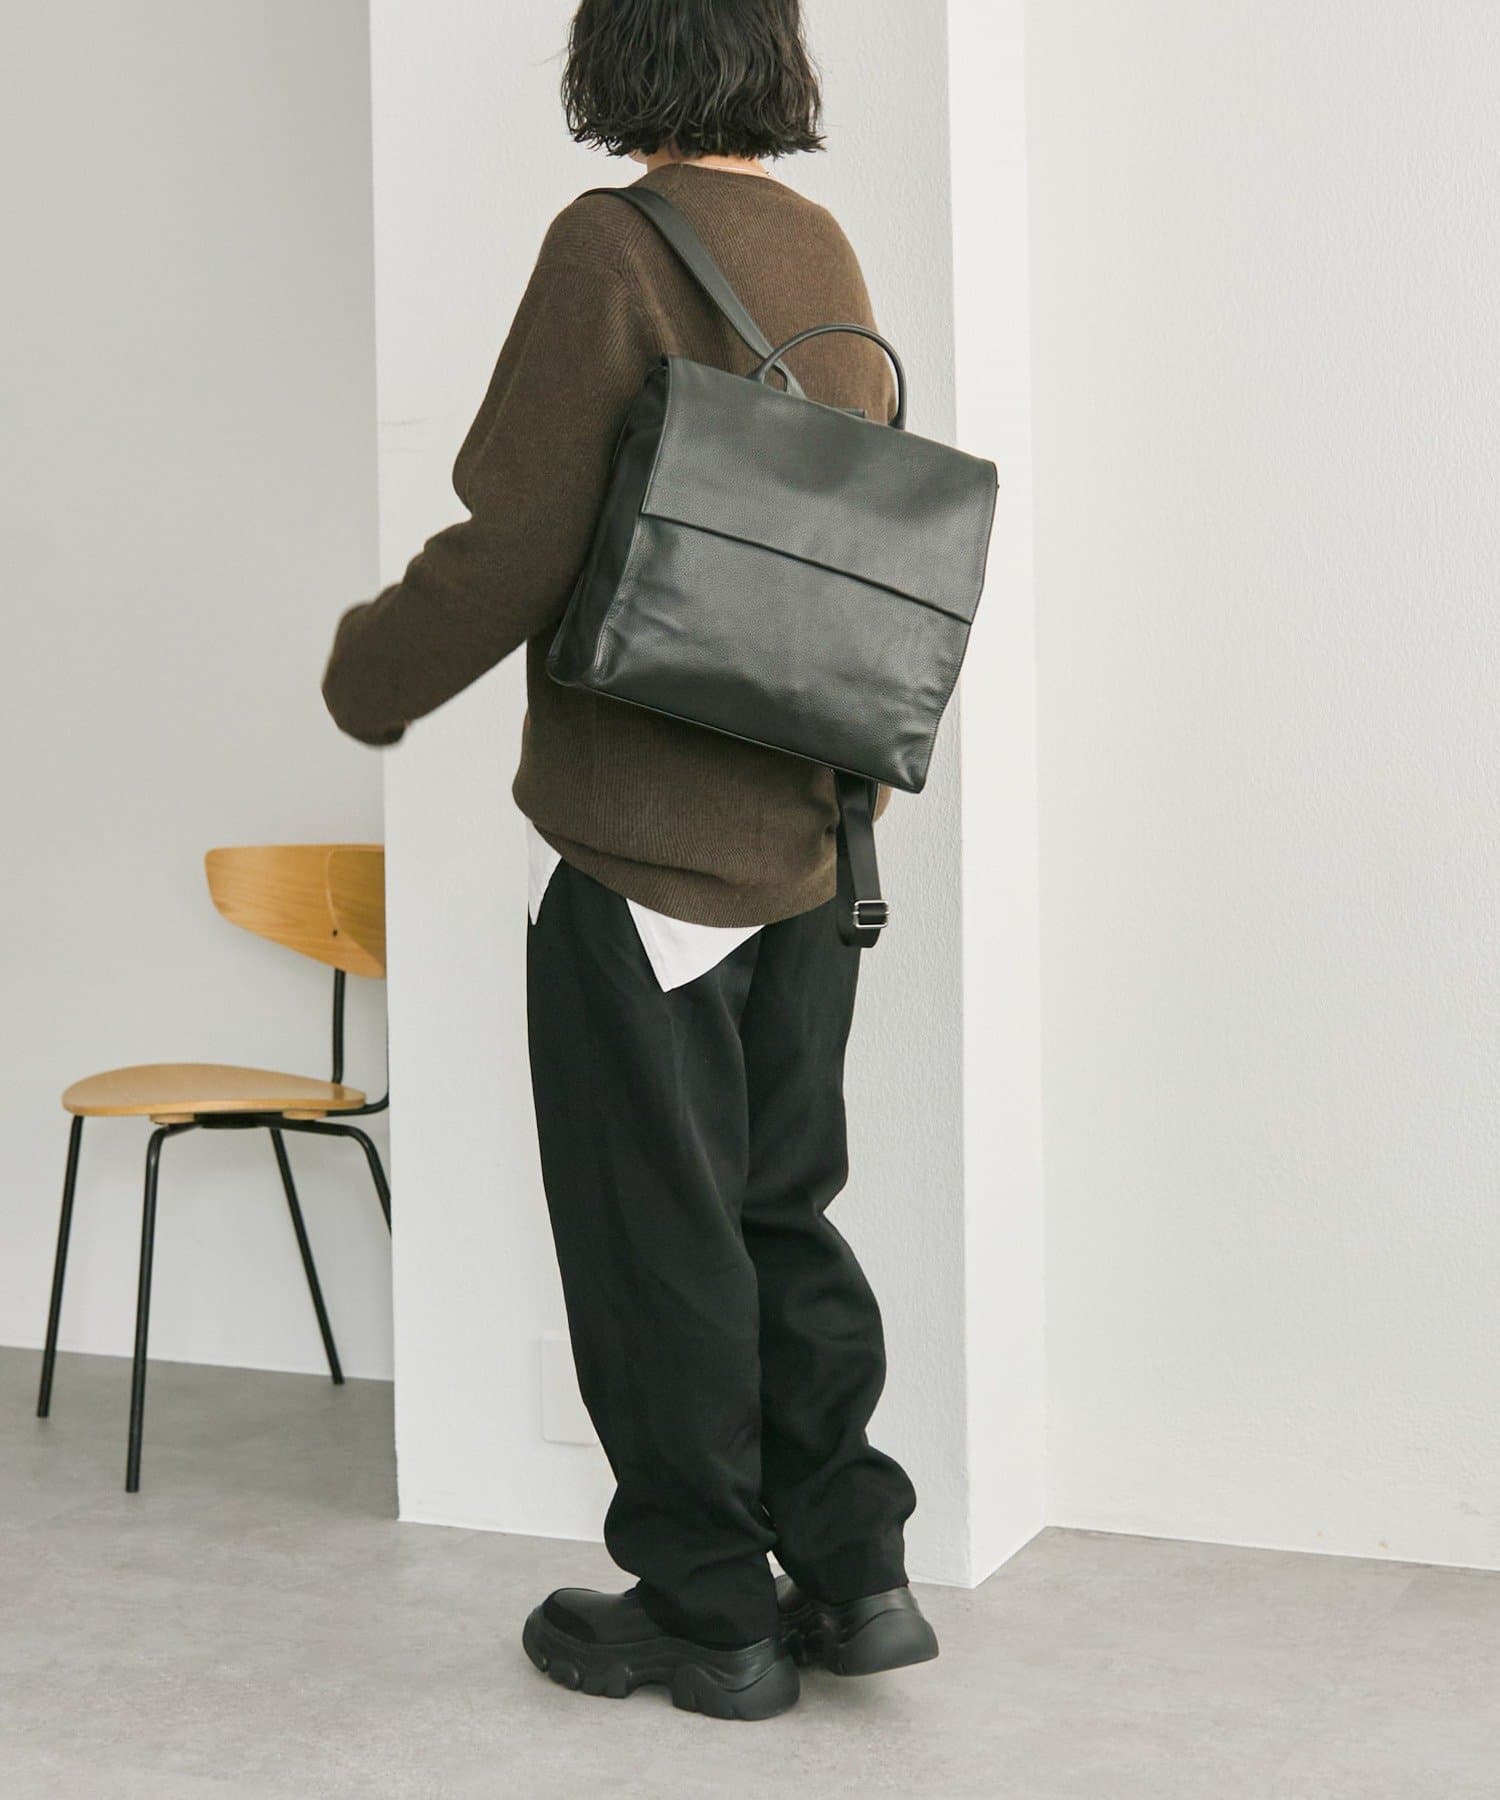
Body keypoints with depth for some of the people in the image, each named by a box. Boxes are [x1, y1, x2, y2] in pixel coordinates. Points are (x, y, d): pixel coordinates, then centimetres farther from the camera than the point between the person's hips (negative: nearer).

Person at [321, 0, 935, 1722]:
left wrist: (369, 673, 0)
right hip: (811, 832, 7)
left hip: (643, 832, -7)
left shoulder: (618, 246, -12)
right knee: (777, 1212, 17)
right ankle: (851, 1566, 18)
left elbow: (520, 539, -16)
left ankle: (709, 1610, 15)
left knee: (652, 1233, 5)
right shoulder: (832, 262, 10)